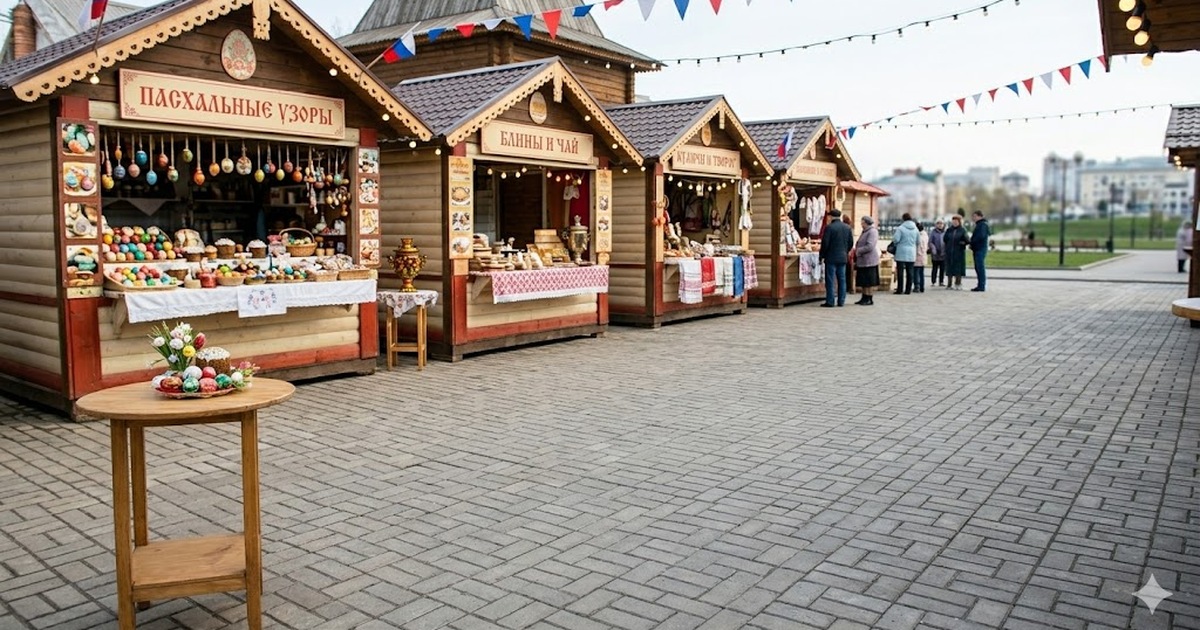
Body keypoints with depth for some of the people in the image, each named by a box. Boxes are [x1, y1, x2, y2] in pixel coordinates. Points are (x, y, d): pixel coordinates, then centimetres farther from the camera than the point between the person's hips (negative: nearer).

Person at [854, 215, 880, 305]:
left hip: (869, 261, -9)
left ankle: (870, 299, 0)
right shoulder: (864, 232, 18)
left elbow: (869, 246, -20)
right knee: (863, 282, 11)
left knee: (869, 282, -5)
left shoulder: (872, 231, -12)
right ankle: (864, 298, 17)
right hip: (862, 261, 9)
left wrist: (858, 251, -13)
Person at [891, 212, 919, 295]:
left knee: (900, 272, -1)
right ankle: (908, 290, 9)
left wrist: (893, 235, 5)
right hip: (912, 254, 4)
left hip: (901, 253, -4)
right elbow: (918, 241, 11)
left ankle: (900, 289, -2)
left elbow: (896, 239, -16)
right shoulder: (915, 229, 5)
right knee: (909, 272, 8)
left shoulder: (900, 228, -12)